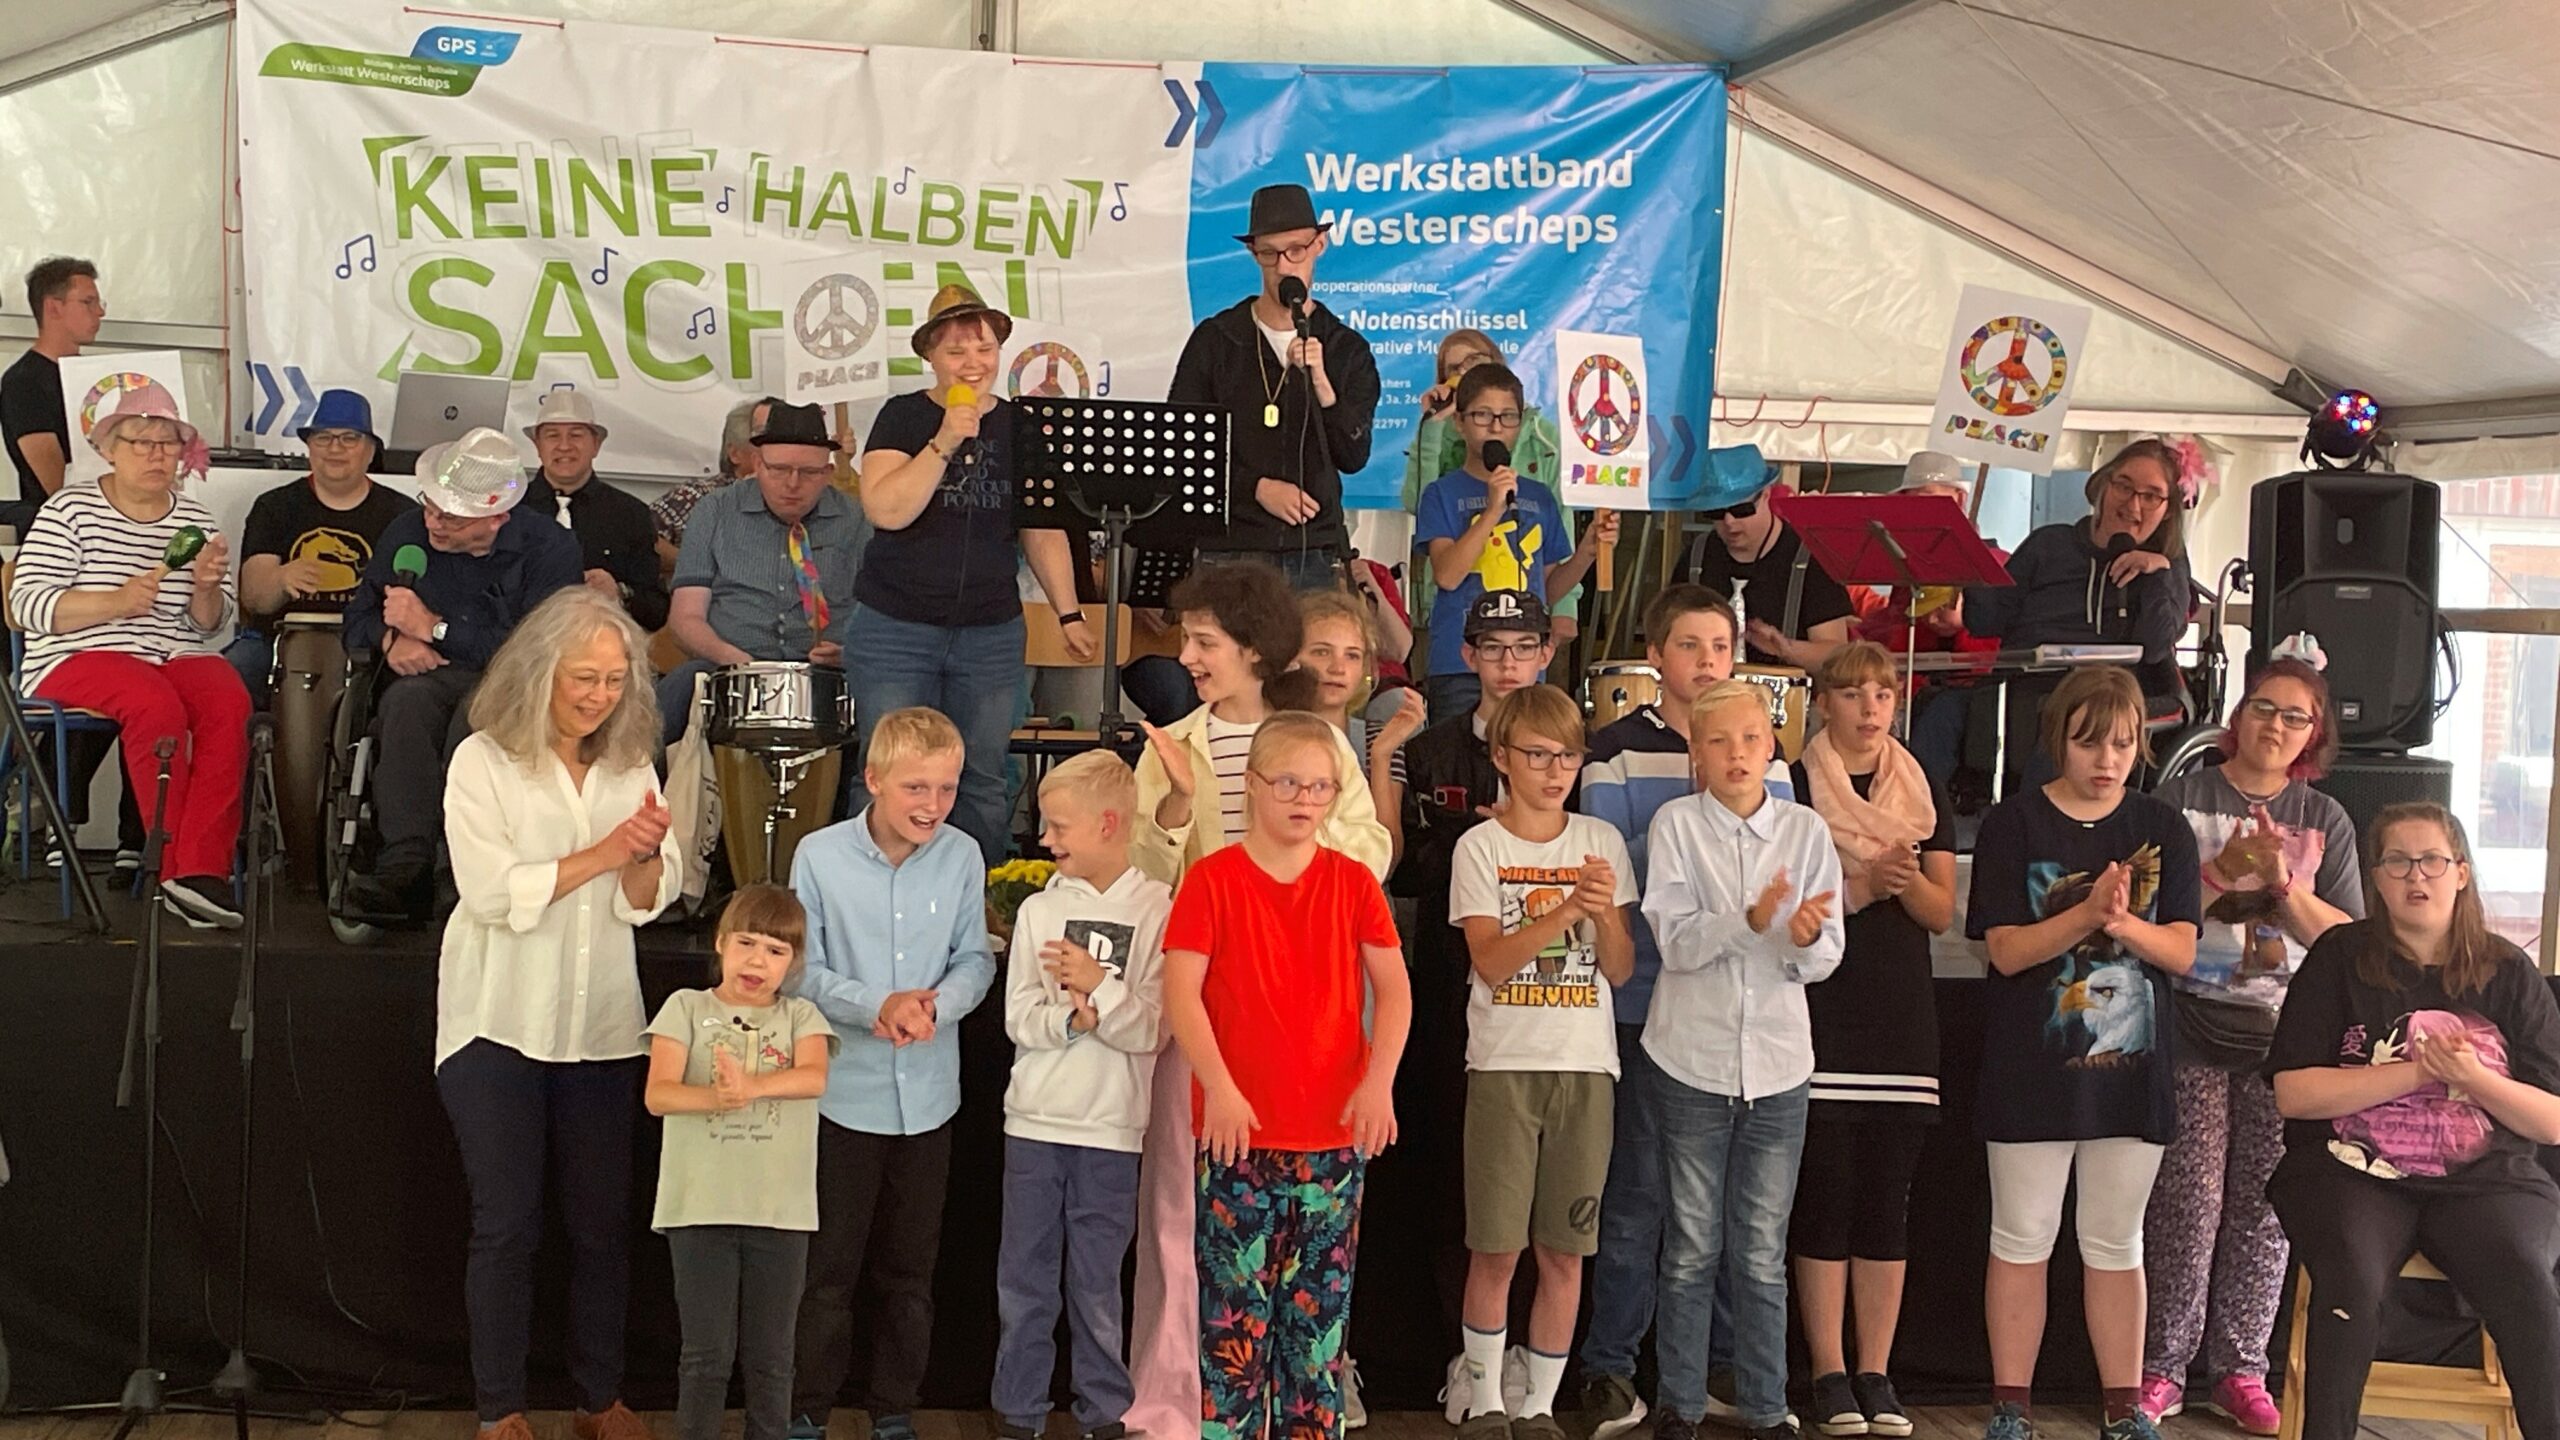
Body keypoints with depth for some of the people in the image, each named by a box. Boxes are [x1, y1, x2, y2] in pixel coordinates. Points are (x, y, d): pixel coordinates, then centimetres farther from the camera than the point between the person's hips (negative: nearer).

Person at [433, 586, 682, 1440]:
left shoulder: (631, 766, 5)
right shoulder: (483, 762, -6)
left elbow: (649, 900, 1)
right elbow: (492, 893, -16)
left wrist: (647, 855, -20)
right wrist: (601, 854, -19)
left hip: (601, 1026, 3)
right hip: (499, 1025, -3)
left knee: (603, 1222, 8)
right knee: (507, 1226, 3)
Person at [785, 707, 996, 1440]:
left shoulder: (963, 858, -7)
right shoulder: (820, 856, -11)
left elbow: (975, 959, 1)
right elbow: (803, 969, -8)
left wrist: (938, 1003, -19)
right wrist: (876, 1006, -22)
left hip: (928, 1094, 2)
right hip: (844, 1091, -2)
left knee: (909, 1269, 16)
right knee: (829, 1267, 9)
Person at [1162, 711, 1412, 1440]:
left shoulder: (1353, 881, 6)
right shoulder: (1212, 879, -2)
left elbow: (1394, 988, 1)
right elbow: (1181, 992, -9)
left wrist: (1379, 1080, -13)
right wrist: (1219, 1087, -20)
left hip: (1335, 1132, 2)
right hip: (1240, 1131, -2)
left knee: (1319, 1306, 10)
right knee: (1236, 1307, 2)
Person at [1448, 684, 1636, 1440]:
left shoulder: (1601, 841, 7)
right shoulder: (1480, 847, 0)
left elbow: (1619, 969, 4)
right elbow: (1490, 962, -10)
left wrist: (1605, 911, -16)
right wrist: (1564, 911, -22)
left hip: (1586, 1065, 2)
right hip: (1504, 1064, -2)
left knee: (1564, 1251, 5)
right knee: (1495, 1250, 1)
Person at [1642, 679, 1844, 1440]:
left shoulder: (1805, 829, 2)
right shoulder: (1675, 824, -3)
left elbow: (1826, 957, 0)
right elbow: (1676, 940, -11)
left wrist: (1807, 938, -23)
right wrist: (1753, 920, -27)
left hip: (1777, 1063, 1)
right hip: (1693, 1060, -1)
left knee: (1762, 1255, 8)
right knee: (1691, 1248, 8)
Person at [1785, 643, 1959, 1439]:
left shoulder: (1926, 791, 12)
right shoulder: (1793, 787, 0)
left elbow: (1942, 914, 8)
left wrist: (1909, 882, -13)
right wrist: (1863, 883, -17)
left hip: (1903, 1016, 4)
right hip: (1821, 1015, -3)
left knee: (1888, 1199, 5)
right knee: (1824, 1195, -2)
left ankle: (1876, 1373, 14)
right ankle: (1829, 1374, 6)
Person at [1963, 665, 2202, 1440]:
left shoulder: (2165, 830, 5)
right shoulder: (2013, 824, -3)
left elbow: (2182, 950, -2)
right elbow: (2007, 950, -10)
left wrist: (2123, 923, -22)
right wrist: (2086, 913, -25)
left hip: (2131, 1070, 2)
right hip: (2034, 1073, -2)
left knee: (2117, 1245, 12)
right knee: (2022, 1242, 6)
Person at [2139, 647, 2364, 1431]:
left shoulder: (2326, 821, 11)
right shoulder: (2182, 798, 3)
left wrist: (2283, 883, -11)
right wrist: (2224, 870, -15)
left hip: (2285, 1037, 2)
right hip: (2193, 1028, -2)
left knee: (2265, 1204, 3)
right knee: (2189, 1197, -5)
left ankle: (2240, 1370, 12)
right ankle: (2162, 1367, 4)